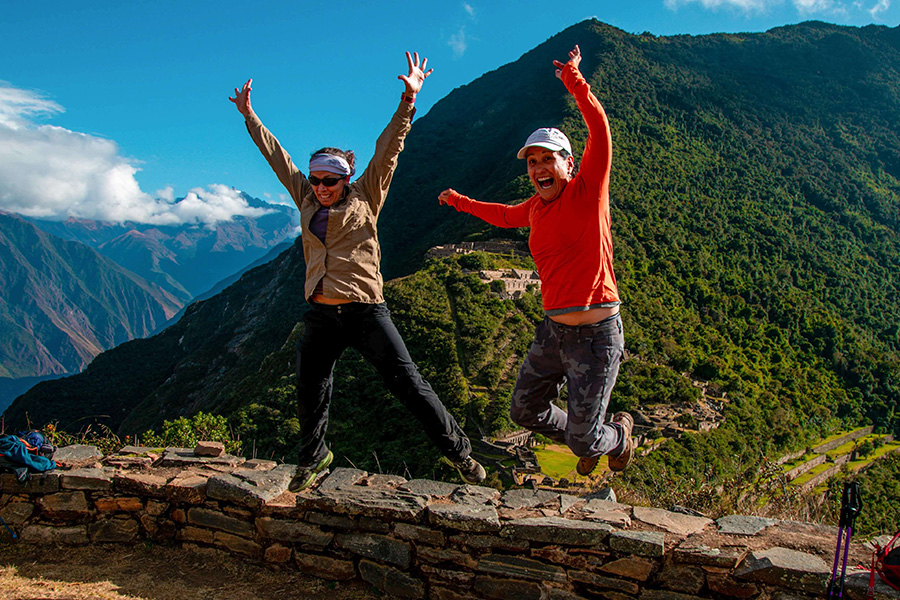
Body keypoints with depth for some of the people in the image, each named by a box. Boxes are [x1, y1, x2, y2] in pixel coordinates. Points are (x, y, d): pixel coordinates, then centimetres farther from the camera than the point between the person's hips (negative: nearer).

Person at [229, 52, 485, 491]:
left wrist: (408, 100, -10)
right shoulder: (306, 200, 11)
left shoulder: (365, 196, 2)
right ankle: (312, 457, 39)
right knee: (309, 393, 13)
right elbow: (276, 155, 19)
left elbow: (388, 149, -4)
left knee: (407, 383, -4)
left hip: (365, 311, -4)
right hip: (320, 316, 4)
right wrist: (248, 116, 24)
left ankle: (458, 450, 9)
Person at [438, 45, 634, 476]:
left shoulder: (587, 192, -8)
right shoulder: (536, 208, 9)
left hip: (595, 335, -7)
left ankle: (619, 434, 36)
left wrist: (574, 80, -23)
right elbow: (505, 216, 32)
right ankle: (587, 440, 45)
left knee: (584, 440, -1)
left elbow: (599, 129, -21)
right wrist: (461, 203, 40)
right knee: (525, 412, 18)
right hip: (553, 330, 7)